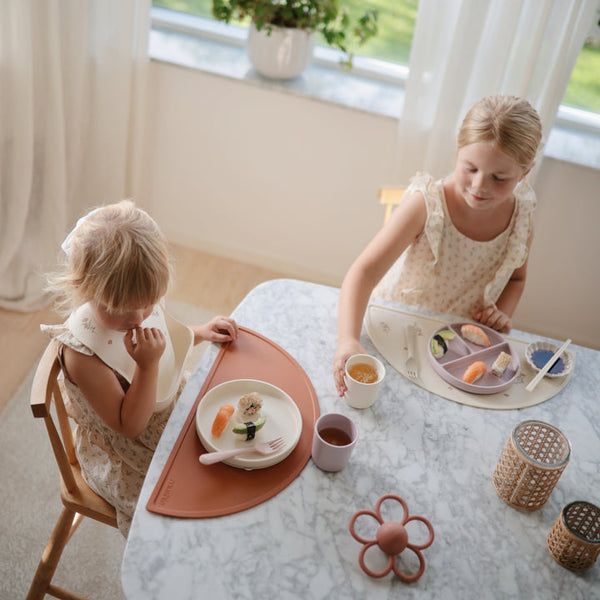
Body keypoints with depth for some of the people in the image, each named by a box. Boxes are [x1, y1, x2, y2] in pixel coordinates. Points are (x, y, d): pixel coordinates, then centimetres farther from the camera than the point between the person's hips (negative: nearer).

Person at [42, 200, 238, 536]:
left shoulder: (139, 305, -12)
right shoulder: (82, 354, -33)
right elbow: (129, 426, -27)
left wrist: (201, 332, 1)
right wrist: (148, 365, -37)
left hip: (172, 413, 7)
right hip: (124, 457, -7)